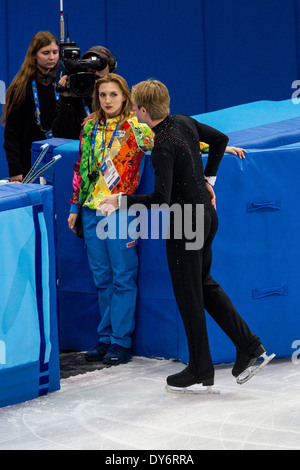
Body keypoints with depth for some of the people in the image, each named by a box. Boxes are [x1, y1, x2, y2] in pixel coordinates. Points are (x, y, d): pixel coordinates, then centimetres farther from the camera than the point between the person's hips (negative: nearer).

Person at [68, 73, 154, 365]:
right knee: (102, 277, 10)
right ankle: (106, 338, 18)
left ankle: (121, 341, 5)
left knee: (123, 277, -1)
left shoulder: (136, 126, -6)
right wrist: (75, 207, 17)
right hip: (92, 210, 5)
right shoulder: (90, 126, 12)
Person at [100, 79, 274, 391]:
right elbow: (220, 139, 17)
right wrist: (207, 179, 21)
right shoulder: (183, 122, 1)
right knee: (204, 283, 23)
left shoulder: (163, 146, -24)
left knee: (189, 294, 4)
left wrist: (121, 201, -20)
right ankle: (247, 344, 21)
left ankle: (200, 370, 14)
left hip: (185, 224, -9)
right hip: (206, 213, 9)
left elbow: (161, 199, -28)